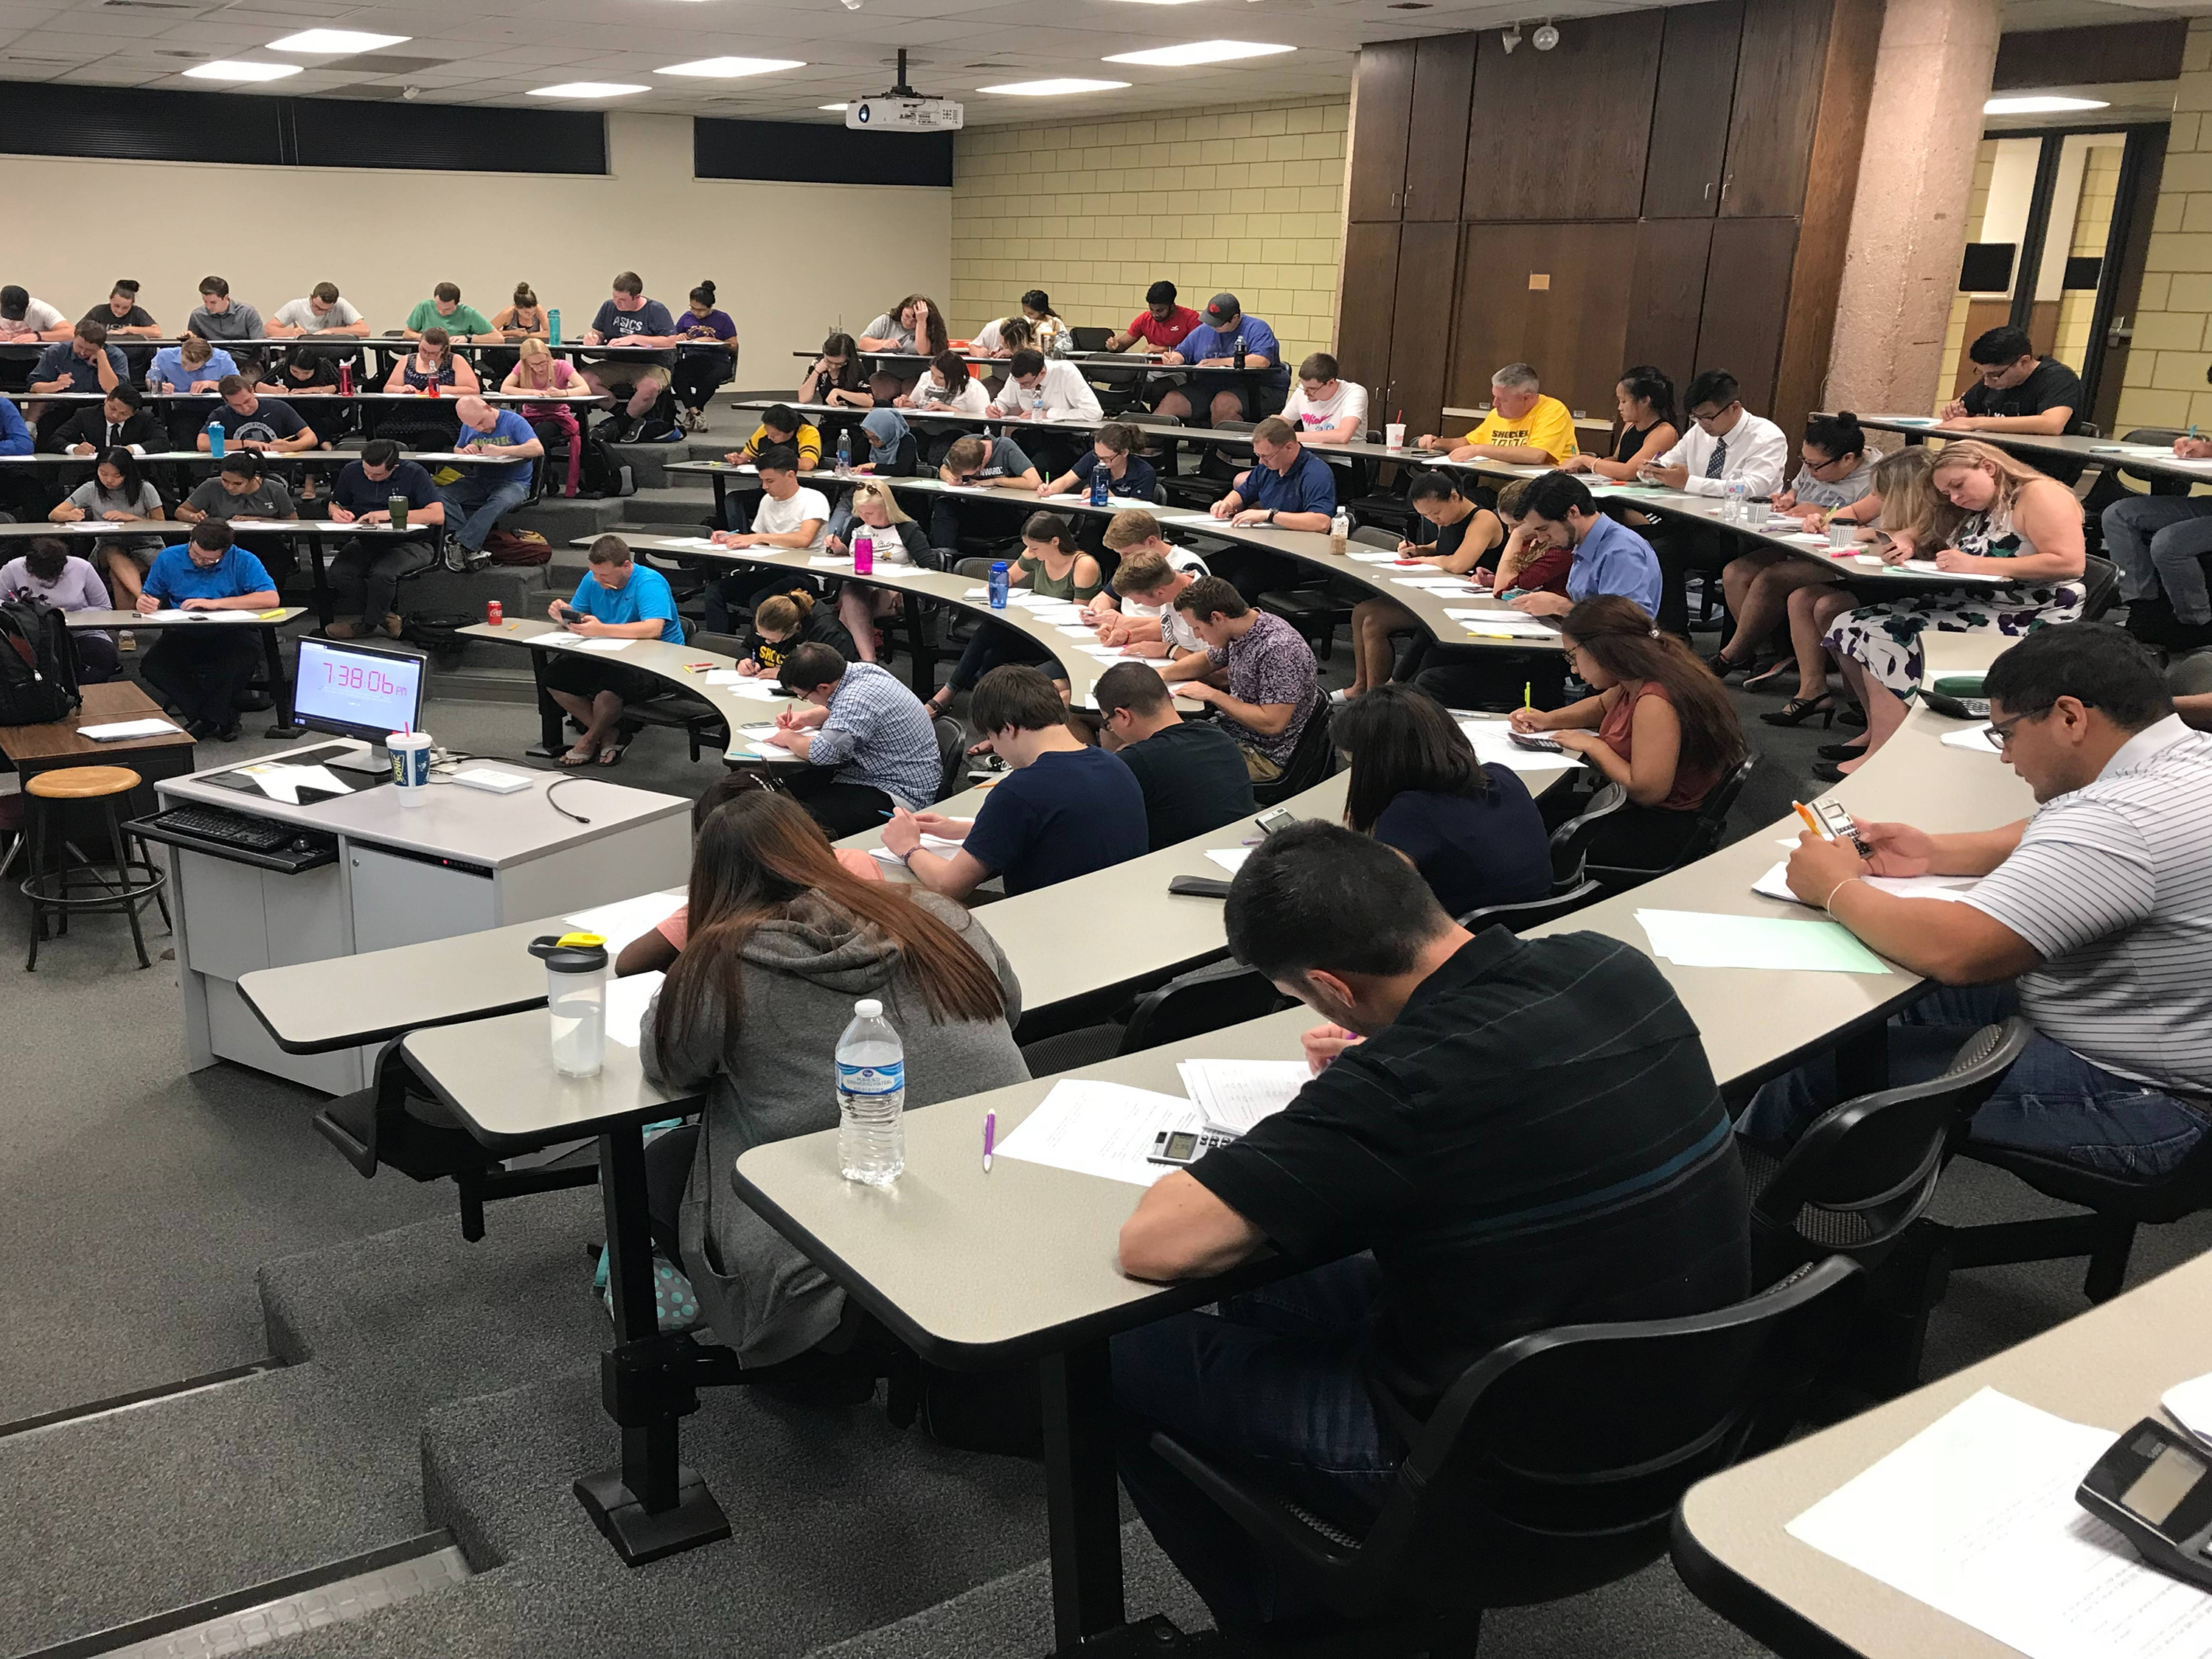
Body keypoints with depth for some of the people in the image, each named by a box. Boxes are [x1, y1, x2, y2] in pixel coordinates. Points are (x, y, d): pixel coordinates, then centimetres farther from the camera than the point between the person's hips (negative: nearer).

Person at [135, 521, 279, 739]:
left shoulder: (243, 561, -5)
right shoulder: (168, 559, 4)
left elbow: (271, 599, -18)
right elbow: (151, 597, 15)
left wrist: (216, 603, -20)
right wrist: (145, 602, -13)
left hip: (228, 634, -2)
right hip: (182, 637, 2)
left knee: (249, 651, -36)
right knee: (152, 667, -26)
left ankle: (207, 718, -13)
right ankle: (224, 716, -16)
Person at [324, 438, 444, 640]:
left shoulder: (413, 473, -9)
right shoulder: (352, 471, 5)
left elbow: (438, 515, -20)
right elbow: (334, 504, 22)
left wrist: (390, 515, -24)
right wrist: (337, 513, -5)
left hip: (408, 544, -5)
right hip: (366, 543, 5)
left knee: (382, 573, -35)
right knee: (338, 572, -25)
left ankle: (366, 622, -6)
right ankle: (385, 615, -3)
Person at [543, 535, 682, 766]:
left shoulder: (649, 583, -20)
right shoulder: (593, 580, 4)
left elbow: (653, 629, -34)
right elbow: (578, 617, 10)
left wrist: (601, 629, -42)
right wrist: (564, 613, -16)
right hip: (610, 658, 8)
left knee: (609, 685, -35)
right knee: (554, 676, -9)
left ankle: (590, 740, -2)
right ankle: (609, 734, 1)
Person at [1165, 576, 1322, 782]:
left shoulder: (1279, 649, -27)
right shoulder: (1240, 631, 0)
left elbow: (1271, 724, -29)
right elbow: (1208, 662, 22)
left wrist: (1211, 694, -21)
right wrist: (1161, 674, 4)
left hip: (1264, 755, -9)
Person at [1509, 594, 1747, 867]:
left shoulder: (1654, 704, -28)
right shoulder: (1635, 684, 2)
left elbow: (1648, 791, -31)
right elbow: (1602, 706, 27)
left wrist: (1593, 745, -18)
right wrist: (1548, 719, 10)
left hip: (1664, 833, -10)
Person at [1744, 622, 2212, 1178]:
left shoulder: (2120, 819, -30)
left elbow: (1952, 950, -31)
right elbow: (2063, 844, 20)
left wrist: (1838, 888, -14)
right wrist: (1937, 853, 6)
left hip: (2148, 1102, -10)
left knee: (1828, 1063, -4)